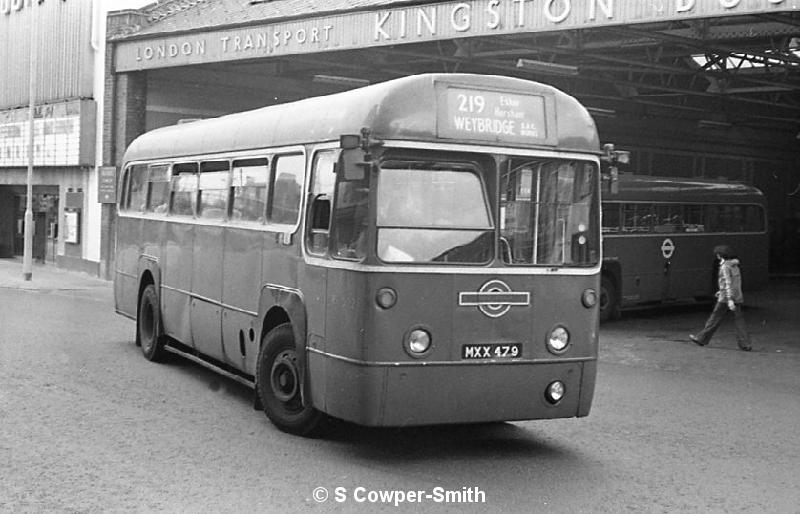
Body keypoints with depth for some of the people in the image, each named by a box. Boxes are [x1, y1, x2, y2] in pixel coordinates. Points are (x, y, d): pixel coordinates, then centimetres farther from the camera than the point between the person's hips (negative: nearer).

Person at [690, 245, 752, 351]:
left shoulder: (725, 266, -13)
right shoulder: (734, 265, 13)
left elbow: (728, 283, -20)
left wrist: (729, 299, -25)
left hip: (726, 298, -8)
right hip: (737, 296, 8)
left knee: (715, 318, 3)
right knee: (739, 320, 4)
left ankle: (701, 338, 14)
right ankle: (745, 344, -3)